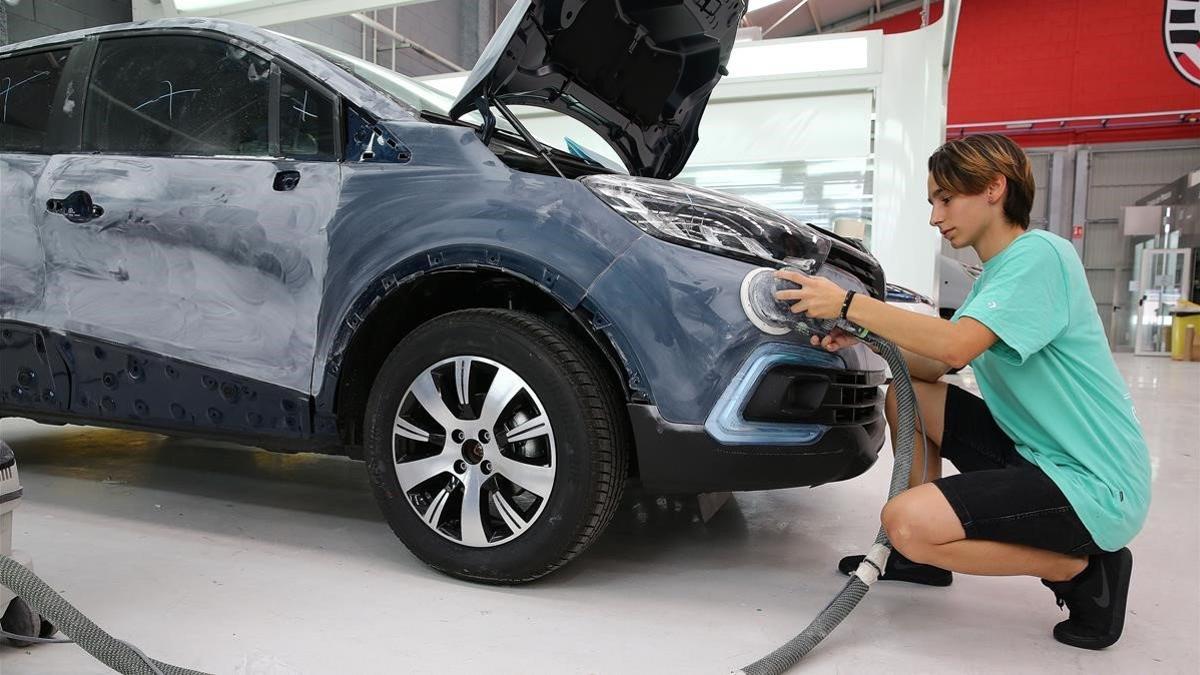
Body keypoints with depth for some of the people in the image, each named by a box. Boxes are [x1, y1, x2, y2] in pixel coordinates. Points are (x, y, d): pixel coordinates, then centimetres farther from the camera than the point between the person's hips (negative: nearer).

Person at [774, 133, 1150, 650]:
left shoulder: (1040, 254, -16)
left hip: (1095, 485, -9)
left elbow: (955, 346, -28)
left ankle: (1083, 570, -2)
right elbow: (938, 365, 11)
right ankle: (924, 555, 16)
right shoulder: (994, 275, 14)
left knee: (905, 521, -23)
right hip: (1032, 450, 9)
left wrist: (850, 305, -22)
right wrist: (863, 338, -4)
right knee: (903, 395, 9)